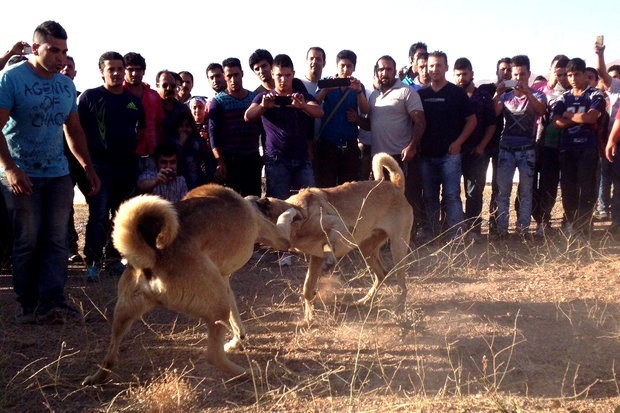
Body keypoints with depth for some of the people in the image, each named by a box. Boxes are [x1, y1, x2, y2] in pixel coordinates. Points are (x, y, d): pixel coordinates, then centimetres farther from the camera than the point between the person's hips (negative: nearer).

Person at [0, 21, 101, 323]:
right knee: (28, 241, -2)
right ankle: (29, 305, 6)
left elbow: (74, 131, 20)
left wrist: (88, 167, 12)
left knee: (57, 240, -2)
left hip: (58, 174, 5)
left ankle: (52, 301, -4)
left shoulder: (66, 85, 12)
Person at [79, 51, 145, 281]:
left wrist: (135, 150, 8)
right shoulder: (90, 97, -1)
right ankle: (93, 264, -10)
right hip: (100, 166, -5)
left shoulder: (134, 101, 13)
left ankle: (114, 260, 21)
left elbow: (141, 131, 24)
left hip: (127, 167, 5)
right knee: (99, 215, -12)